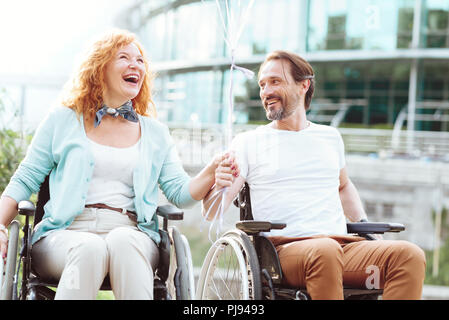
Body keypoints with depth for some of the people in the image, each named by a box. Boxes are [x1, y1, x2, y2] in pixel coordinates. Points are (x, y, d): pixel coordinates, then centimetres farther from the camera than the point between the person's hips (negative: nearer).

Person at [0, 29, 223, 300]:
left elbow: (181, 192, 11)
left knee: (122, 241, -36)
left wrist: (212, 173, -10)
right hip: (65, 234, -1)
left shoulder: (155, 133, 20)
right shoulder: (63, 121, 16)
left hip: (131, 234, 1)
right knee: (90, 248, -37)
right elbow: (24, 181, 14)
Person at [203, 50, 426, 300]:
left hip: (344, 246, 4)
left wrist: (363, 222, 22)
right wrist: (219, 187, -19)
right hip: (286, 249, -4)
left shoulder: (330, 137, 22)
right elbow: (211, 213, 4)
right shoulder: (248, 142, 11)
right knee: (325, 251, -40)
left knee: (410, 255, -26)